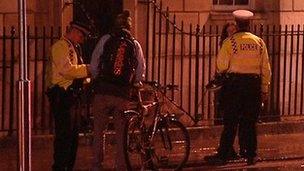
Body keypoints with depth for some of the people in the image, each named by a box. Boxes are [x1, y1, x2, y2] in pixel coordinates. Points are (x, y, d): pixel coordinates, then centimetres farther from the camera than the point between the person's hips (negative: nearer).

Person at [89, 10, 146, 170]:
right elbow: (141, 73, 6)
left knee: (98, 130, 8)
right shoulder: (135, 44, 6)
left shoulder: (105, 40, 1)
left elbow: (94, 65, -1)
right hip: (124, 94, 1)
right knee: (121, 132, 9)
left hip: (102, 91, -1)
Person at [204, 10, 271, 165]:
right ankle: (251, 155, 11)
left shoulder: (230, 42, -6)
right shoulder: (259, 42, 5)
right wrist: (265, 89, 13)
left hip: (234, 82, -3)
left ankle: (222, 155, 3)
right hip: (254, 83, 3)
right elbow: (266, 68, 6)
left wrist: (223, 72, 18)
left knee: (230, 123, 1)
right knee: (250, 122, 9)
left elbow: (221, 66, -6)